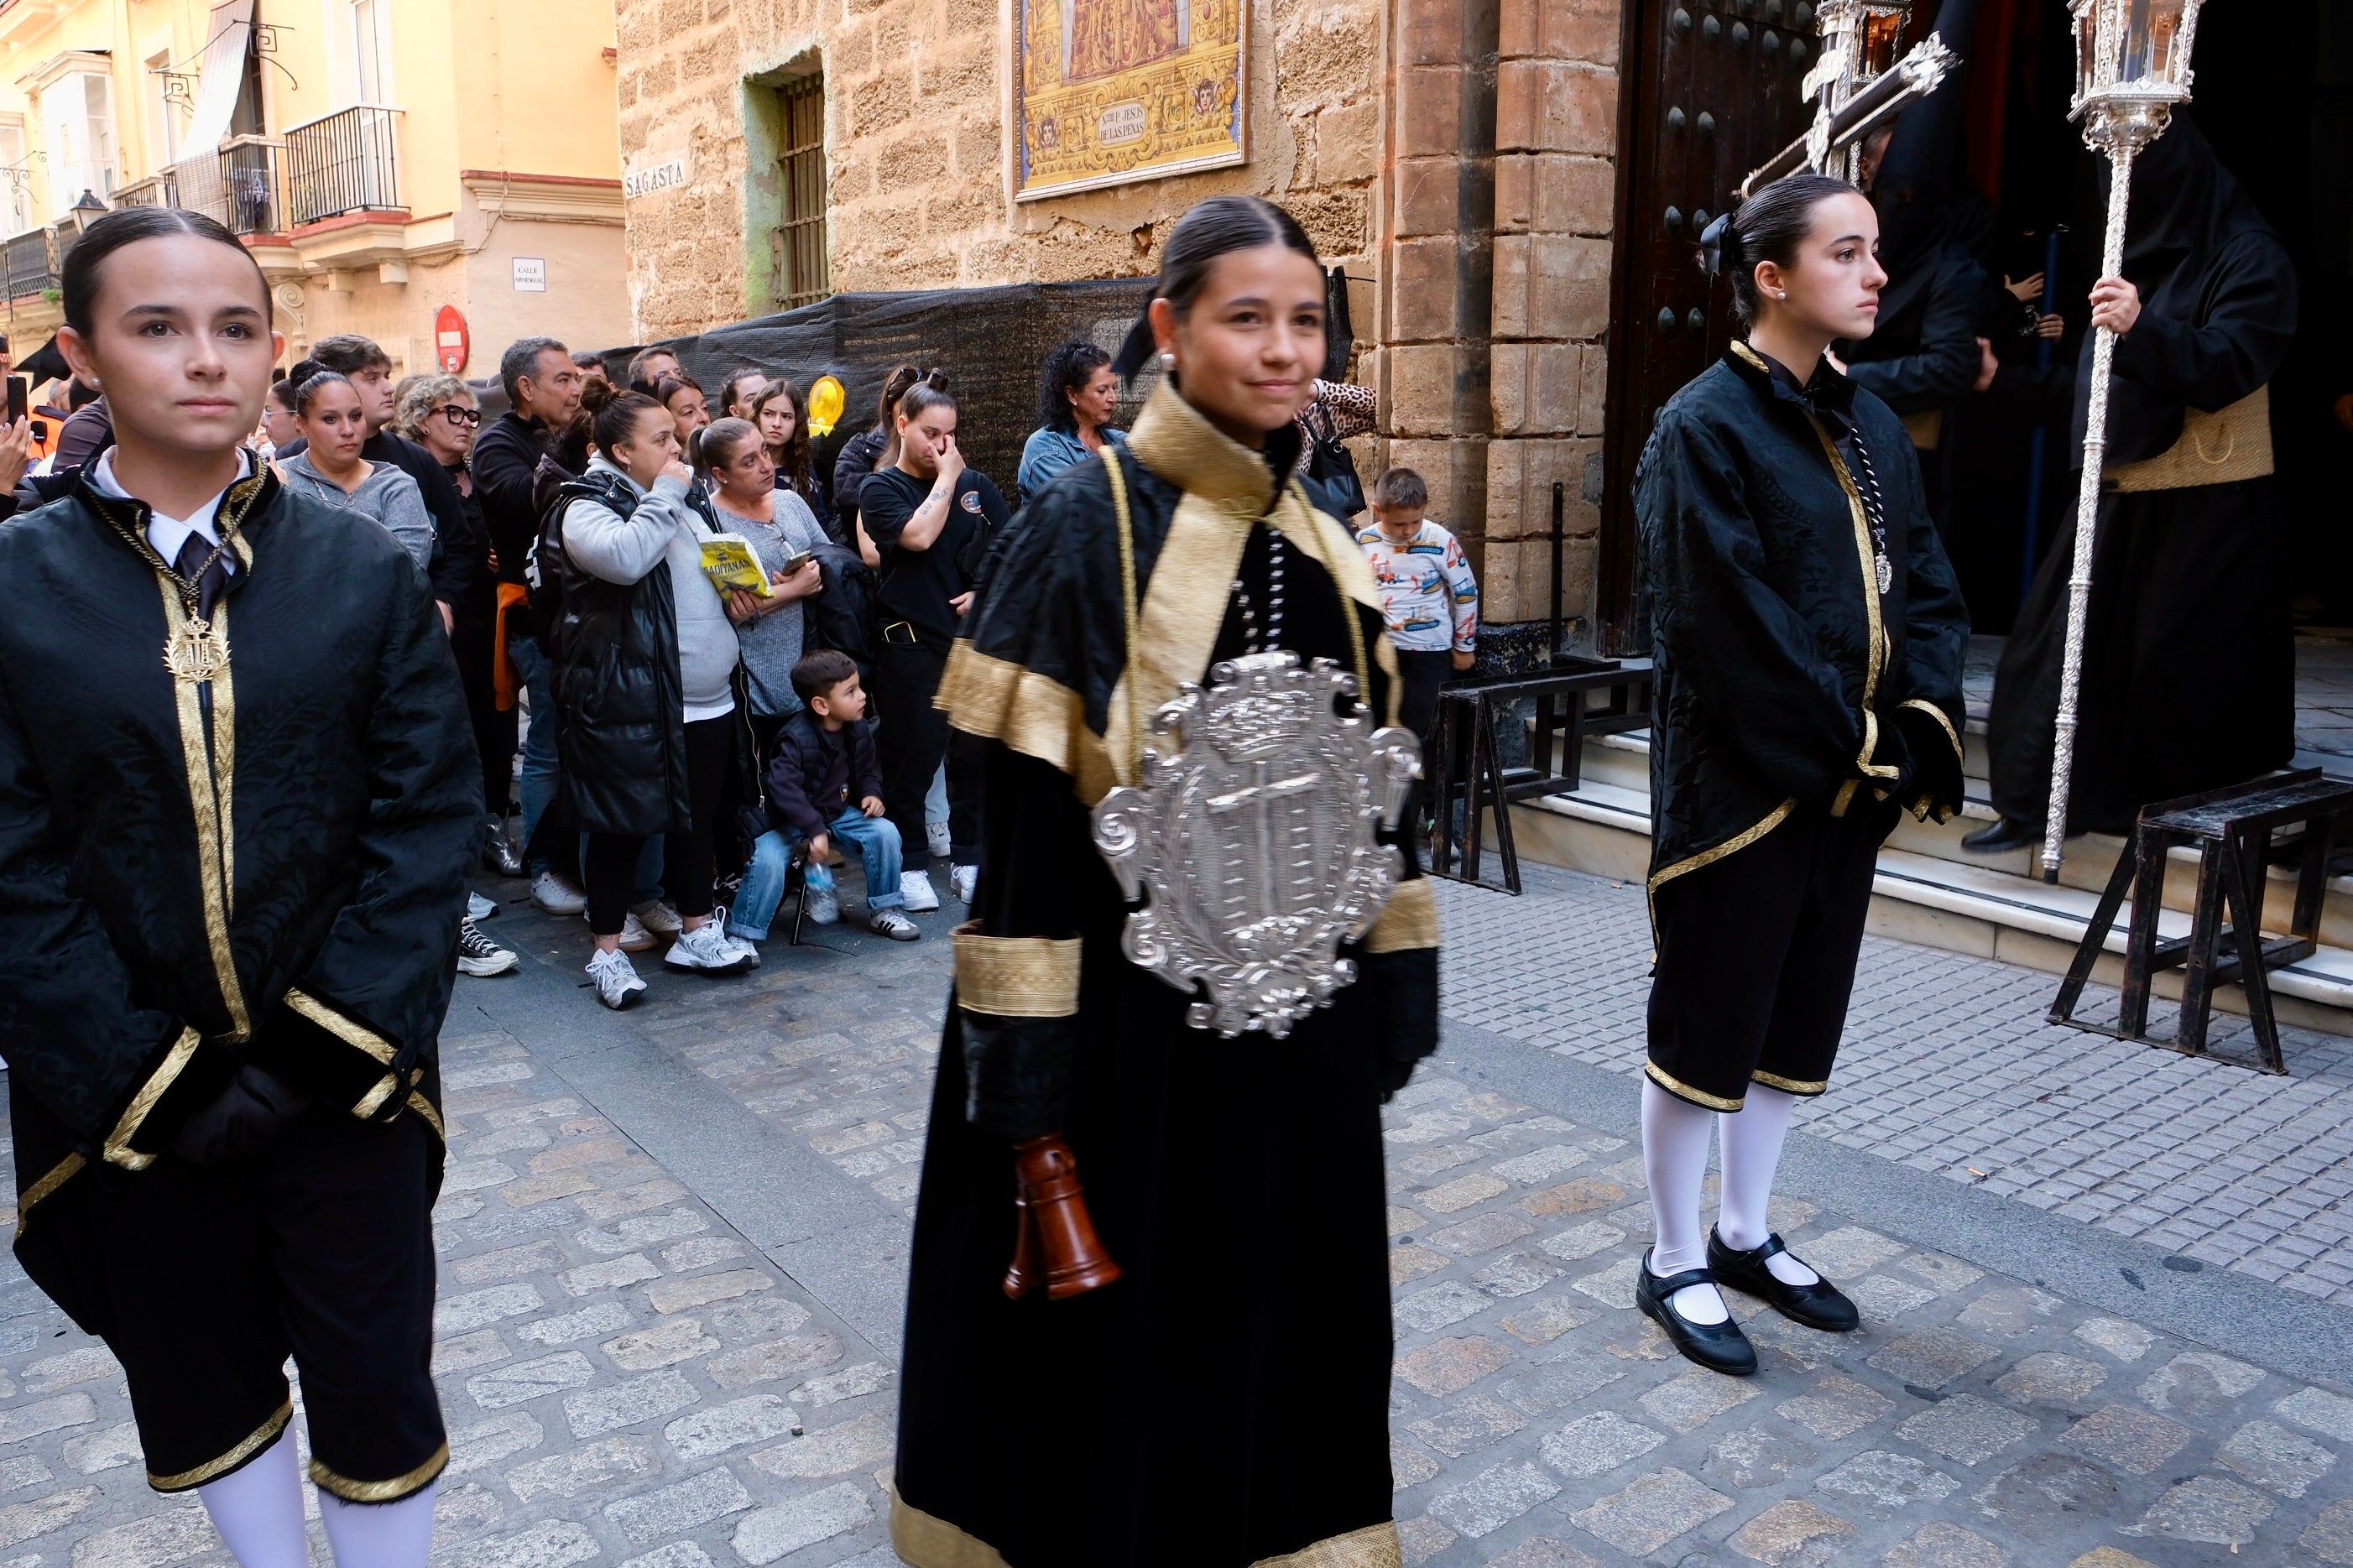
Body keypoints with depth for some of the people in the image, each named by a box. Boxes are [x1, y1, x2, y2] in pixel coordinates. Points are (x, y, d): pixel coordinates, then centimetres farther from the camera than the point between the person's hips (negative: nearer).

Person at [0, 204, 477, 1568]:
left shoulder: (370, 575, -4)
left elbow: (427, 826, -6)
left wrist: (326, 1051, -13)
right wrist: (148, 1083, -12)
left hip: (347, 1082, 0)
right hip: (129, 1100, 1)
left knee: (378, 1389, 11)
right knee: (201, 1393, 19)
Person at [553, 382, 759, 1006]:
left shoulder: (679, 502, 16)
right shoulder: (588, 506, -9)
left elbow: (709, 574, 30)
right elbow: (623, 557, -30)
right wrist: (664, 494, -18)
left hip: (706, 698, 8)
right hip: (629, 703, -7)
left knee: (697, 819, 15)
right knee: (623, 825, 1)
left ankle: (696, 933, 28)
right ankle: (607, 952, 13)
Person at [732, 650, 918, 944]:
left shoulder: (859, 730, -3)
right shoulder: (796, 738, -25)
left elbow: (869, 768, 15)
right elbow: (783, 787, -36)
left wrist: (871, 792, -7)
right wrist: (814, 829, -43)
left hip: (841, 813, 6)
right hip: (793, 820, -6)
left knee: (885, 833, -14)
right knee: (768, 859, -30)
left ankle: (884, 911, 4)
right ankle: (741, 934, -14)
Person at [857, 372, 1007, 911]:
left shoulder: (975, 484, 11)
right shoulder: (880, 488, 0)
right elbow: (918, 534, -19)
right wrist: (945, 478, -9)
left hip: (974, 637, 4)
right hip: (910, 641, -3)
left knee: (974, 753, 7)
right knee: (912, 756, 2)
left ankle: (968, 860, 20)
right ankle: (911, 864, 15)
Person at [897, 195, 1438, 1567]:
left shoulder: (1323, 538, 6)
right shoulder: (1090, 525, -13)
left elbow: (1366, 778, 10)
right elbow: (1030, 807, -15)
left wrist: (1393, 987, 10)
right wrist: (1029, 1056, -16)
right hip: (1135, 1009, -6)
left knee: (1282, 1314, 20)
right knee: (1125, 1330, 11)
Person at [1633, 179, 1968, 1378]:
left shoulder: (1870, 425, 11)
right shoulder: (1704, 426, -13)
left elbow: (1927, 588, 9)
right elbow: (1732, 624, -19)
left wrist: (1922, 720, -7)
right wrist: (1859, 741, -15)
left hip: (1851, 782, 8)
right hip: (1738, 779, -8)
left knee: (1801, 1016, 16)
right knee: (1709, 1021, 4)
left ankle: (1745, 1234, 33)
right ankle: (1674, 1264, 21)